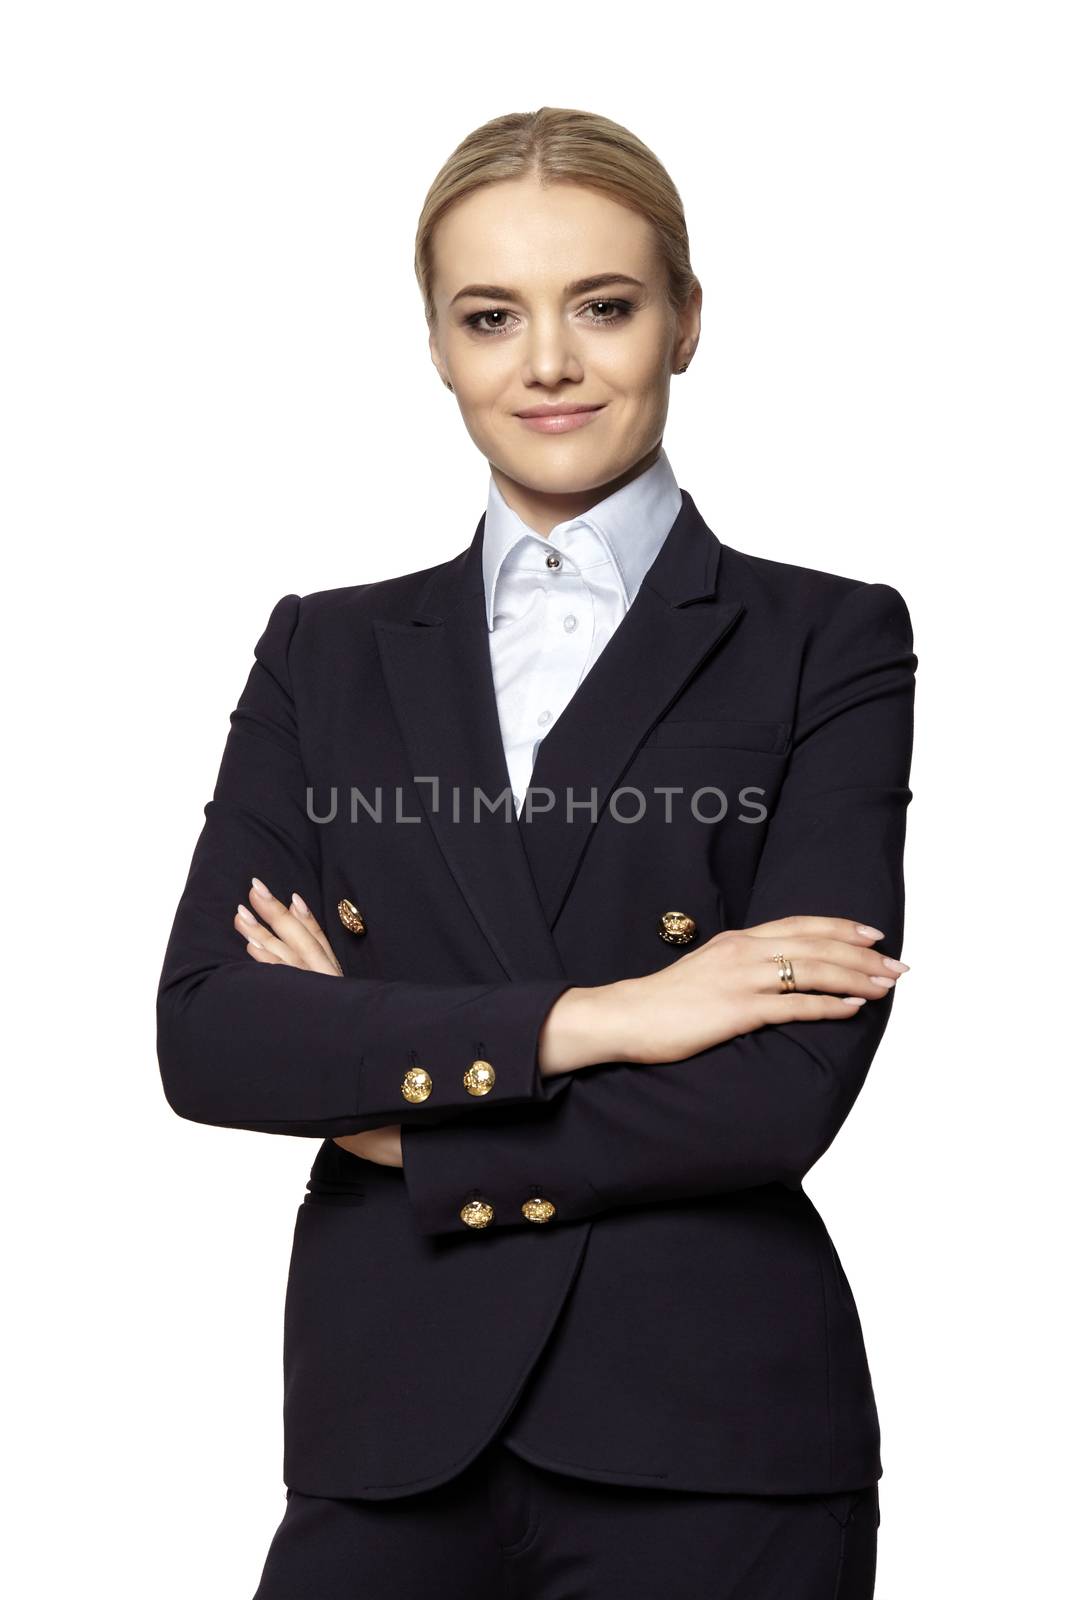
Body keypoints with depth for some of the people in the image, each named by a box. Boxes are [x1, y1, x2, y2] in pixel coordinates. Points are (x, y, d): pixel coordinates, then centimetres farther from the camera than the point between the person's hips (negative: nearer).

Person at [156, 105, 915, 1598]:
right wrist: (585, 1020, -15)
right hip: (388, 1432, 3)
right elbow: (203, 1035, -5)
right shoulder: (328, 652, 8)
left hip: (709, 1453, -2)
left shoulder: (830, 640, -1)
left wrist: (396, 1106, -7)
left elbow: (788, 1086, -12)